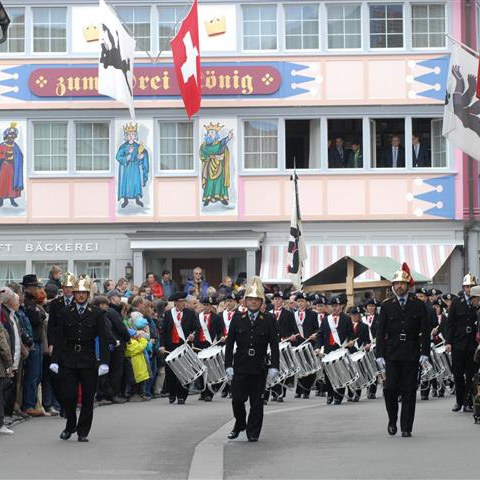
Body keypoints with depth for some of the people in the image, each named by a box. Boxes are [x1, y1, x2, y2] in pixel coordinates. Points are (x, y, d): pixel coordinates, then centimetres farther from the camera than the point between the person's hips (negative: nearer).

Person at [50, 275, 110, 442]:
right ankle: (70, 426, 18)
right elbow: (59, 338, 6)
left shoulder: (97, 314, 2)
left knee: (87, 398, 3)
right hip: (68, 361, 1)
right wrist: (55, 360, -1)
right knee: (69, 396, -4)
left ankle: (83, 431, 14)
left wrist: (104, 362, -9)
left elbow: (103, 339, -1)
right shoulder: (66, 313, 6)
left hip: (88, 361, 0)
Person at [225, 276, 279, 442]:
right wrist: (228, 365, -1)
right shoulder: (237, 318, 4)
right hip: (240, 366, 1)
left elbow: (274, 345, -1)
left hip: (259, 367, -1)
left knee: (256, 401, 3)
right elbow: (230, 343, 5)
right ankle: (239, 425, 25)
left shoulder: (268, 320, 1)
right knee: (237, 399, 0)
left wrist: (274, 367, -9)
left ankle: (253, 433, 14)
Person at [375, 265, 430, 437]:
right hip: (392, 354, 0)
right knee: (390, 388, -7)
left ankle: (406, 428, 6)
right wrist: (379, 354, -3)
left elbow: (425, 331, 3)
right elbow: (381, 331, 4)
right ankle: (392, 420, 16)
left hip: (412, 354, 0)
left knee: (409, 391, 1)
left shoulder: (418, 305, 5)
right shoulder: (387, 305, 6)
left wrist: (424, 353, -7)